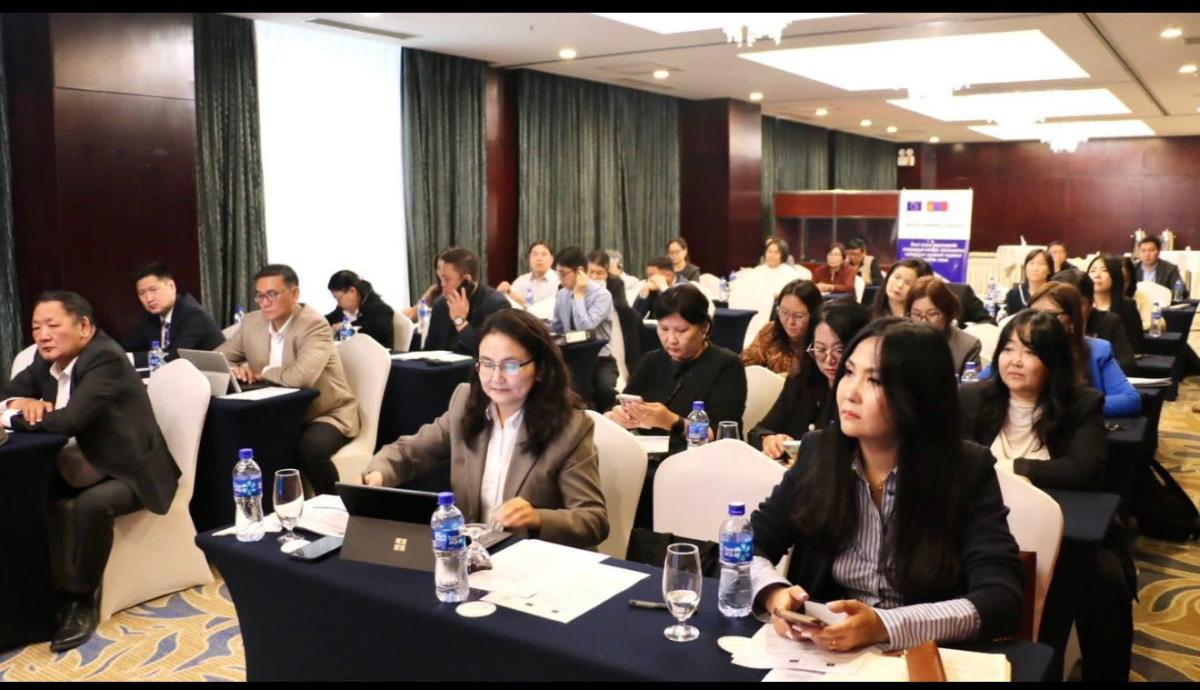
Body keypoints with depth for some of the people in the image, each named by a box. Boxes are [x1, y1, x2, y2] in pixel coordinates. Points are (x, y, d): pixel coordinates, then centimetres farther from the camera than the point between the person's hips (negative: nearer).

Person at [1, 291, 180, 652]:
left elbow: (69, 420, -33)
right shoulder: (48, 359, 4)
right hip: (82, 465, 9)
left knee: (90, 505, -34)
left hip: (128, 471, -9)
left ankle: (81, 599, -14)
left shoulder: (106, 359, -23)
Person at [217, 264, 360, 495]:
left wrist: (260, 372, -18)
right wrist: (231, 369, -14)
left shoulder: (315, 325, -21)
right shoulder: (251, 322, 1)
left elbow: (301, 376, -36)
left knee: (310, 448, -35)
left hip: (327, 414, -6)